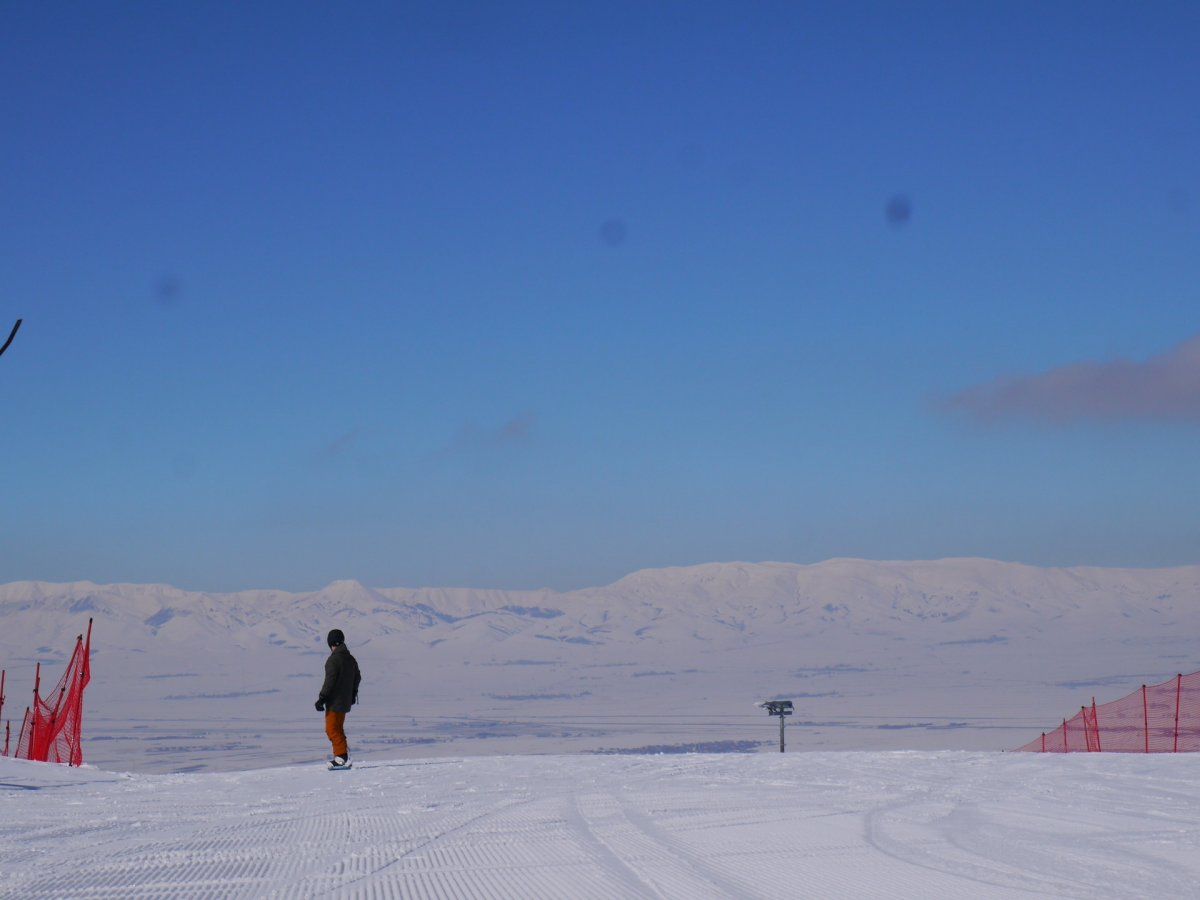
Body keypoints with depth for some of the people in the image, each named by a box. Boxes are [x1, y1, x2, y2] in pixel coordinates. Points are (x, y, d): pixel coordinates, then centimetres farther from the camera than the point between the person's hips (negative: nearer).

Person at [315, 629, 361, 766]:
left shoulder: (333, 660, -17)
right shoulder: (351, 659, 10)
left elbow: (329, 681, -21)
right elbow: (357, 677, 21)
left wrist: (322, 698, -16)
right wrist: (353, 694, 33)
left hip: (334, 702, -8)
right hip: (346, 702, 8)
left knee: (332, 729, -3)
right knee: (338, 728, 16)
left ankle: (342, 754, -10)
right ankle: (342, 755, 15)